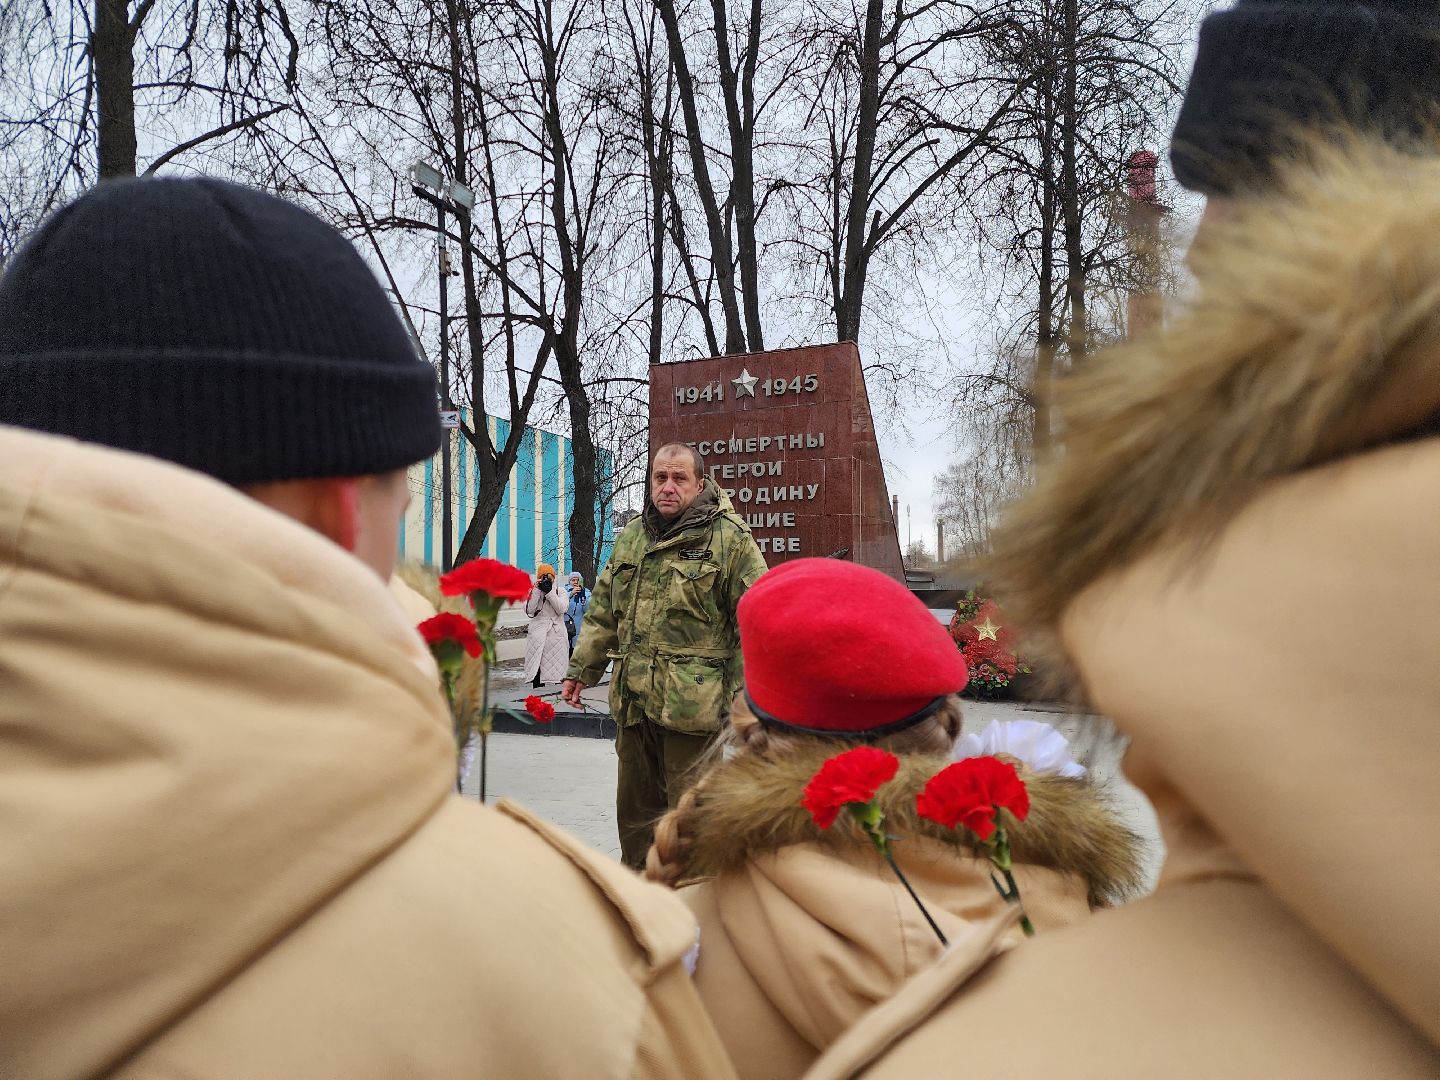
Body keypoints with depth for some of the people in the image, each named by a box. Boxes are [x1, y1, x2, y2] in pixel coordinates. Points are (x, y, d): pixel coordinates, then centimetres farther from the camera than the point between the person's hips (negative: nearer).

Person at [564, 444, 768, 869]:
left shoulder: (730, 538, -6)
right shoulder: (631, 537, 13)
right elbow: (603, 612, 21)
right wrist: (581, 669, 18)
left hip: (693, 703, -6)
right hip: (633, 701, 7)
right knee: (634, 807, 19)